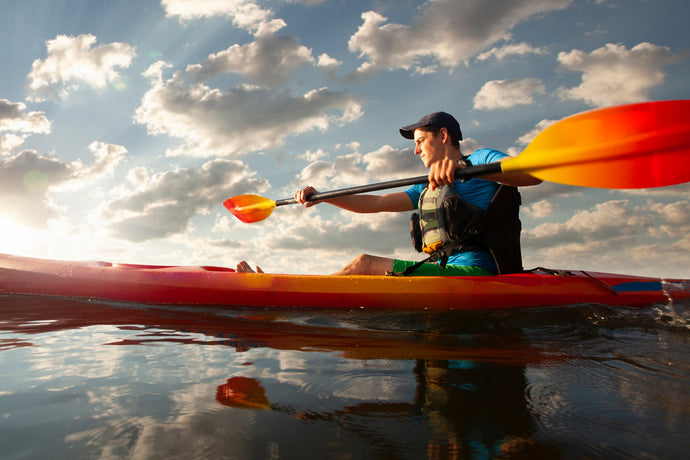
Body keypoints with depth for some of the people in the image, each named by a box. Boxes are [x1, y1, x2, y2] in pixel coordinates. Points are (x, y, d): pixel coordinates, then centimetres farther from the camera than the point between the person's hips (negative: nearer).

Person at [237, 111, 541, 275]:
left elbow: (533, 174, -19)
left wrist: (463, 167, -33)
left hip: (475, 273, -8)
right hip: (449, 272, 8)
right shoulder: (429, 189, 25)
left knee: (366, 264, -14)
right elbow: (375, 203, 20)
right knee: (364, 269, -2)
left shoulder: (482, 160, 2)